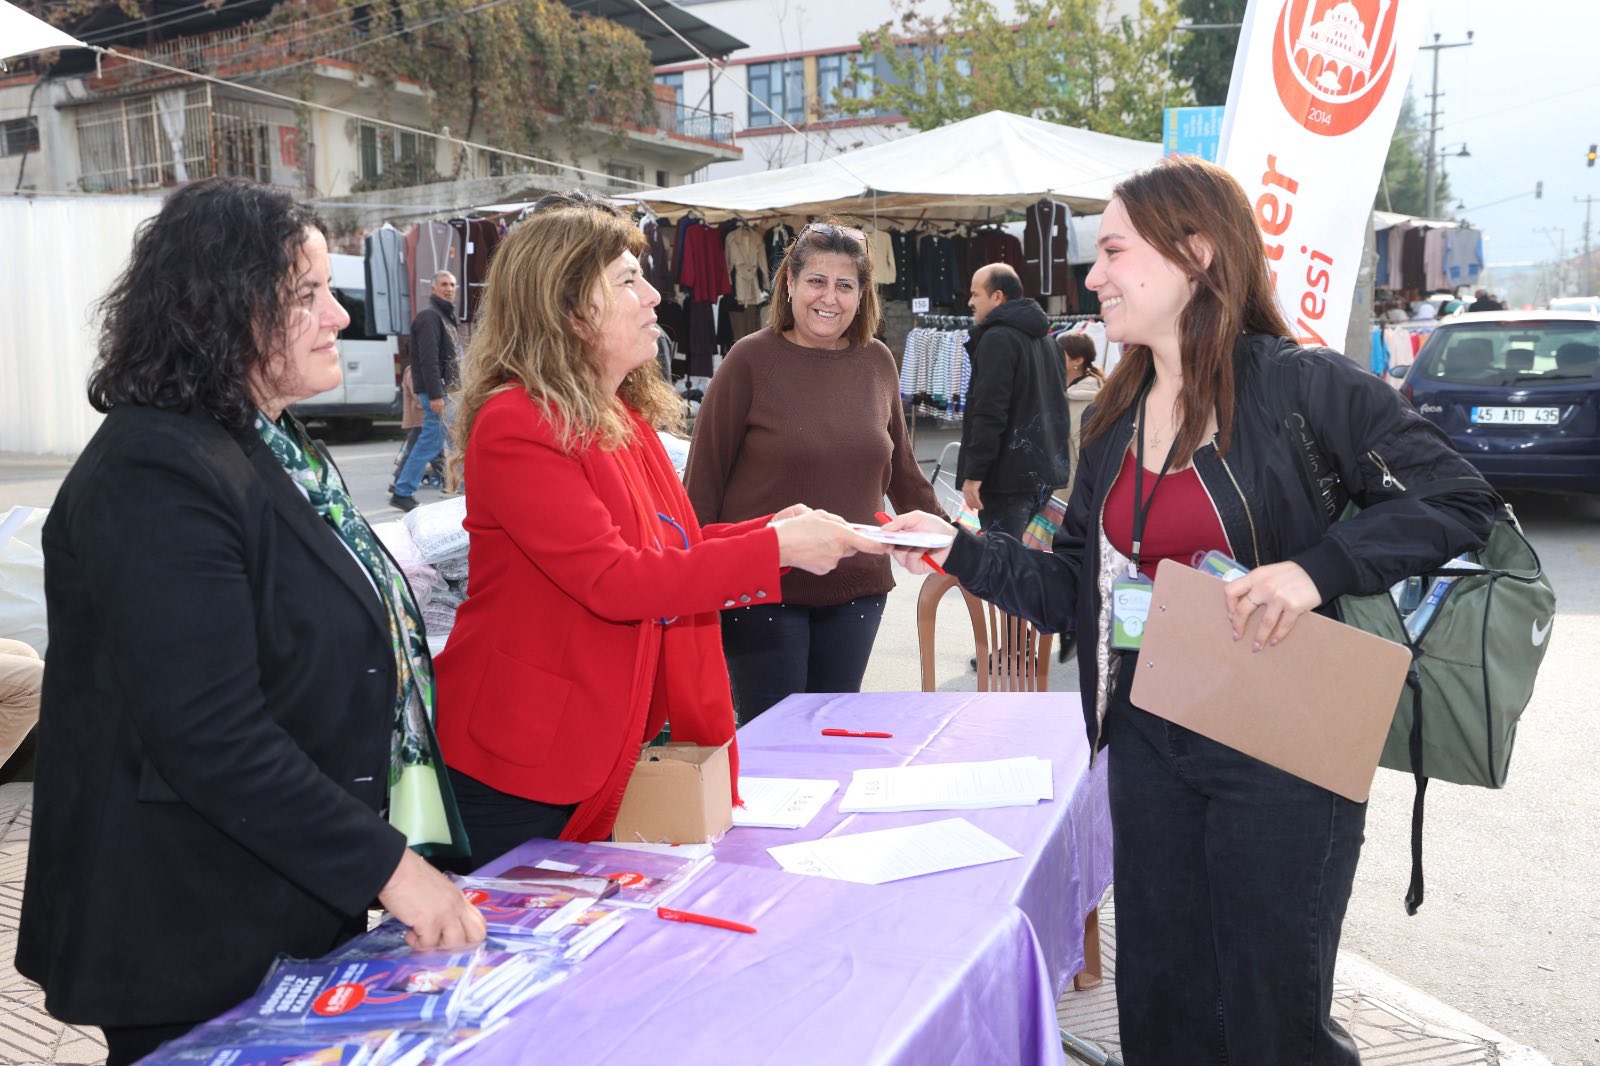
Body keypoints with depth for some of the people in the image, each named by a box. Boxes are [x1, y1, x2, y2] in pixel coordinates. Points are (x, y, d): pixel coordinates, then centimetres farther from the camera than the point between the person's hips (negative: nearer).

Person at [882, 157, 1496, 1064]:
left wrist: (1316, 567, -26)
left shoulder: (1302, 385, -11)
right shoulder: (1117, 420, 9)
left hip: (1280, 757, -6)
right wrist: (961, 551, -1)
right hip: (1149, 744, 6)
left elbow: (1459, 500, -13)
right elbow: (1081, 588, 9)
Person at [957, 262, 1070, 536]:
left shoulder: (997, 338, -12)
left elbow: (989, 413, -20)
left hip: (1009, 476, -9)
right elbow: (1057, 404, 25)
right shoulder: (1044, 339, 19)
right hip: (1045, 471, 10)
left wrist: (973, 474, -19)